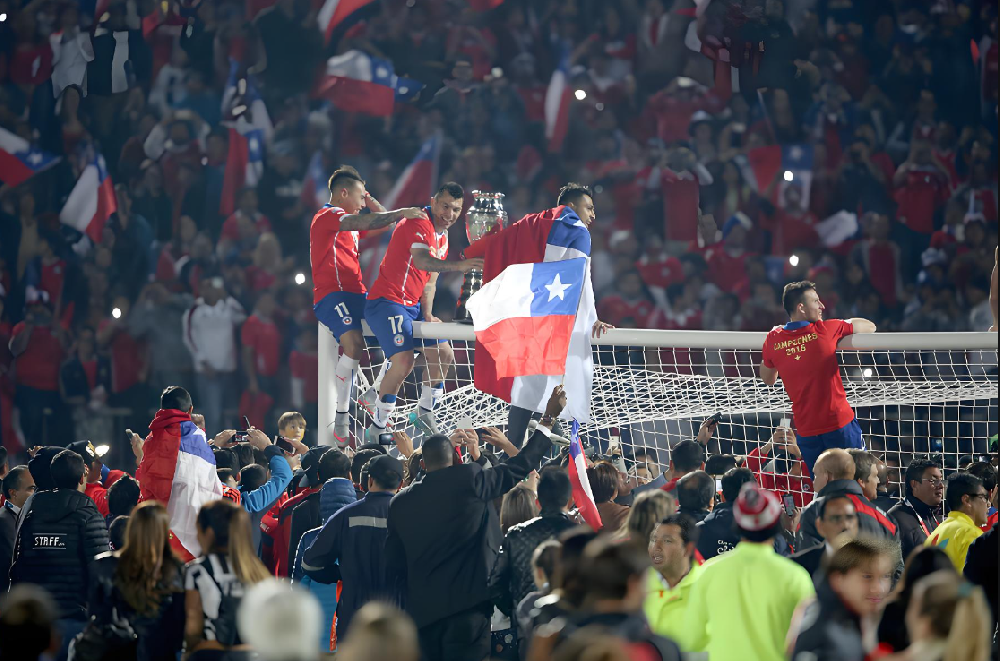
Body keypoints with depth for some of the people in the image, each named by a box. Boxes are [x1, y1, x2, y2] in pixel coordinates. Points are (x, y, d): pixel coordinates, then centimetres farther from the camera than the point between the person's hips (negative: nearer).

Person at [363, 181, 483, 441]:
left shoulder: (442, 237, 14)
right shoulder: (419, 223, -16)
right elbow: (420, 260, -35)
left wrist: (427, 315, 5)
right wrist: (457, 265, -48)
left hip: (413, 306, 10)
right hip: (387, 301, -10)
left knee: (444, 355, 8)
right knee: (404, 360, -23)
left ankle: (424, 413, 26)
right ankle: (375, 429, -16)